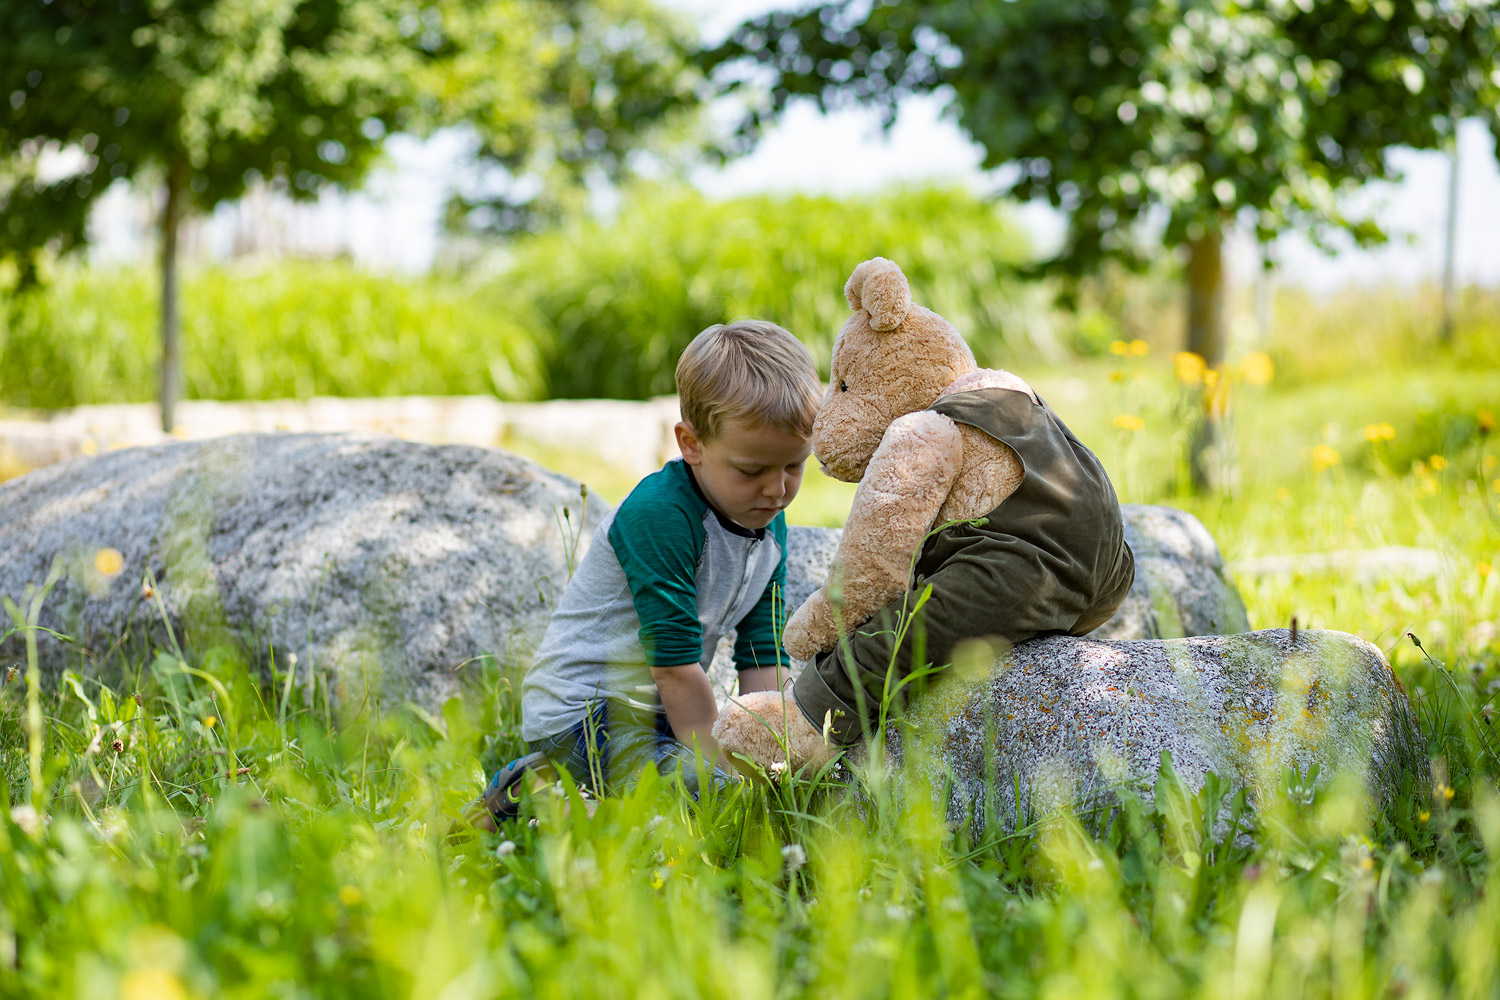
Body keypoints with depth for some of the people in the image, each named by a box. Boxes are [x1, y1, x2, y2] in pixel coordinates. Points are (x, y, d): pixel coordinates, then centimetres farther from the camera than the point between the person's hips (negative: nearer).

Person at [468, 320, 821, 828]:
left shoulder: (769, 526, 6)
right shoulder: (658, 515, -21)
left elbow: (764, 658, 5)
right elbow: (675, 664, -21)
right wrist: (720, 768, -19)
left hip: (648, 710, 10)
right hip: (580, 710, -10)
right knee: (703, 788, -30)